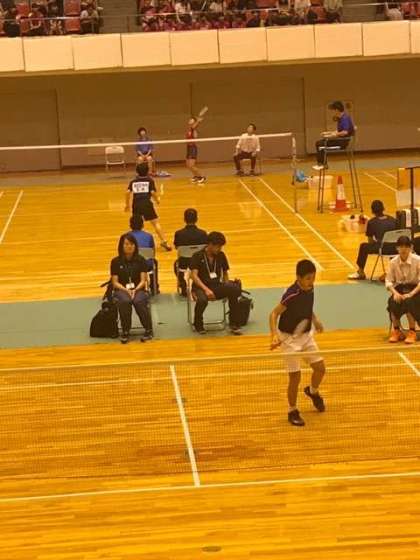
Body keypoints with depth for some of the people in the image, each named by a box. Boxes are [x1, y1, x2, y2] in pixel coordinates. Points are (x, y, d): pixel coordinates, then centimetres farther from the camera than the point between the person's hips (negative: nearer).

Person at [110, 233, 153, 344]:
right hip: (122, 290, 0)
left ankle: (148, 330, -19)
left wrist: (135, 290, -18)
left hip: (138, 289, 0)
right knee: (125, 301, -36)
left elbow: (143, 280, 0)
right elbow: (115, 282, 1)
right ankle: (125, 332, -24)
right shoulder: (116, 262, 3)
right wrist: (126, 290, -16)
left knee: (138, 301, -35)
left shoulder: (141, 260, 5)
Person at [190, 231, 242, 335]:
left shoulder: (221, 255, 9)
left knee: (235, 289, -28)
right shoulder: (197, 256, -4)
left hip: (217, 285, 4)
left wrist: (227, 289, 0)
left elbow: (225, 273, 18)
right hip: (200, 287, -3)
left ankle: (233, 323, -14)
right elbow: (194, 275, -13)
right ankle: (198, 324, -7)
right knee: (202, 300, -40)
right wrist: (206, 289, -26)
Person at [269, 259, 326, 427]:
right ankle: (293, 411, 15)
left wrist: (315, 321, 9)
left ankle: (313, 391, 40)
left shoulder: (310, 289, -5)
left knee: (320, 368, 8)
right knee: (295, 376, -4)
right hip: (290, 338, -7)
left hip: (306, 335, 7)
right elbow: (274, 314, -27)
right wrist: (274, 335, -39)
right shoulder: (291, 294, -27)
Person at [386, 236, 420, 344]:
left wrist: (411, 293, -26)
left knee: (408, 302, -35)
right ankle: (396, 331, -8)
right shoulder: (393, 262, -4)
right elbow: (388, 281, -1)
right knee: (393, 303, -30)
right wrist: (395, 292, -19)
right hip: (399, 288, 3)